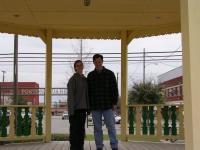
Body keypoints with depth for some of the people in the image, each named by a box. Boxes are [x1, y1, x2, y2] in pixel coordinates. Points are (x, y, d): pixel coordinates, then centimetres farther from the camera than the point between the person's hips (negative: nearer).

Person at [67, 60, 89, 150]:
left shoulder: (85, 79, 14)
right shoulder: (73, 79, -6)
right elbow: (70, 95, -12)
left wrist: (88, 107, 12)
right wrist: (71, 110, -18)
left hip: (82, 108, 7)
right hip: (75, 109, -7)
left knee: (81, 130, 9)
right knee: (74, 130, -3)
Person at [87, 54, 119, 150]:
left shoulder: (110, 74, 2)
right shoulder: (90, 75, 7)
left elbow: (115, 89, 2)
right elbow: (88, 91, 8)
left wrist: (114, 103, -4)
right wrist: (89, 105, 2)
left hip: (108, 106, -2)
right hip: (95, 106, 2)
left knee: (111, 126, -2)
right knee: (97, 128, 6)